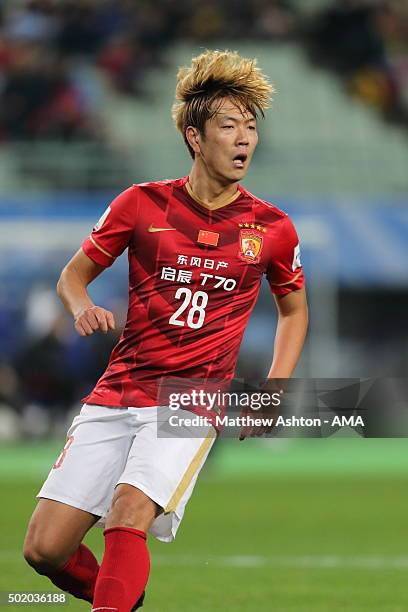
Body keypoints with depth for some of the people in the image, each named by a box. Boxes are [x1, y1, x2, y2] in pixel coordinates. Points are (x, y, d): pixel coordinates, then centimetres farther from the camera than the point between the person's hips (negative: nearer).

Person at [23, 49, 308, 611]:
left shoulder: (271, 228, 3)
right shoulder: (142, 204, 2)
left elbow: (294, 310, 20)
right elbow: (73, 275, 13)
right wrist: (84, 307, -11)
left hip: (193, 401, -2)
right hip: (115, 394, 2)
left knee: (127, 514, -29)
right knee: (44, 548, -4)